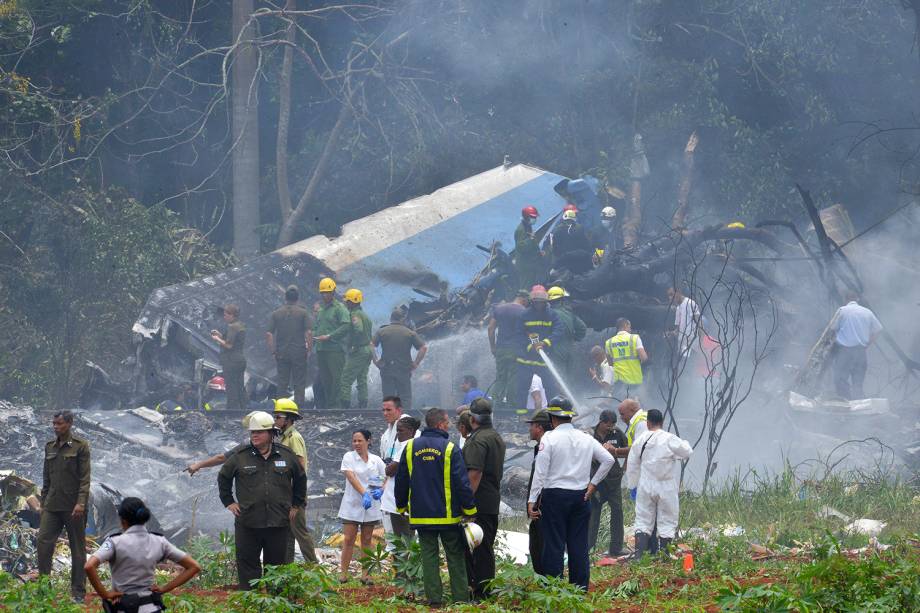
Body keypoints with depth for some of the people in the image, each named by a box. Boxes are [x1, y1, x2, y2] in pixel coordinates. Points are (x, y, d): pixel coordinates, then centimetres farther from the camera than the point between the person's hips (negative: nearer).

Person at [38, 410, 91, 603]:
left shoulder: (80, 446, -4)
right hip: (52, 505, 5)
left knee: (77, 549, 2)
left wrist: (81, 502, -18)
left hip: (72, 506, -5)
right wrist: (43, 504, 16)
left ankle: (78, 592, 8)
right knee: (43, 542, -7)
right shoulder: (50, 447, 13)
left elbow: (85, 478, -9)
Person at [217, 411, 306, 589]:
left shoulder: (286, 456, 4)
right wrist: (229, 502, 11)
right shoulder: (240, 457, 2)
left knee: (277, 563, 7)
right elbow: (223, 478, 16)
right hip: (247, 524, 0)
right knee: (247, 562, 0)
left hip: (278, 522, 1)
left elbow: (300, 479, 19)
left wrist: (296, 505, 16)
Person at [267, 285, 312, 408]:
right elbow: (309, 332, -11)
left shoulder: (276, 313, 3)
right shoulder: (303, 312, -4)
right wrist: (309, 347, -1)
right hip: (299, 353, -2)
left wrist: (272, 350, 5)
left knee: (282, 384, 8)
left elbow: (269, 334, -2)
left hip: (281, 353, 2)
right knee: (299, 384, 3)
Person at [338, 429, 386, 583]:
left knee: (367, 540, 7)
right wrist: (364, 494, -27)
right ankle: (343, 572, 1)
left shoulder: (376, 460, 6)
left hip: (371, 506, 2)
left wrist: (381, 490, -16)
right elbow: (351, 477, -15)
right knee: (348, 540, -3)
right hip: (352, 505, -2)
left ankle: (365, 574, 10)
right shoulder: (349, 457, -2)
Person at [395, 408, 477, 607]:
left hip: (421, 515, 3)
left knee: (429, 555, 6)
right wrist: (470, 509, -2)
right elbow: (462, 483, -11)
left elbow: (401, 480, 8)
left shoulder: (410, 447, 2)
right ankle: (460, 596, 5)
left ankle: (434, 597, 2)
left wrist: (401, 506, 21)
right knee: (455, 556, 6)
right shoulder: (450, 449, -11)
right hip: (448, 515, -3)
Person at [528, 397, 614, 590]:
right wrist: (593, 483, 12)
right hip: (581, 496, 4)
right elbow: (608, 460, 7)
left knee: (554, 545, -1)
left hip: (555, 496, -4)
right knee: (579, 545, 8)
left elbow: (541, 471, -11)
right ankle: (581, 587, 10)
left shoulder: (549, 438, -8)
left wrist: (532, 500, -8)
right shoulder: (586, 439, 6)